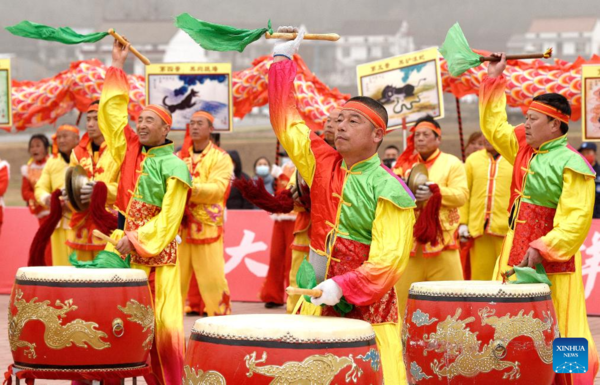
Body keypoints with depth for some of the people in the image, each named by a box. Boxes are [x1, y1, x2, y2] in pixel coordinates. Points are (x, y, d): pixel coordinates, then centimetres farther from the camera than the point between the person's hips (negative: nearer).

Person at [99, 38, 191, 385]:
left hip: (158, 252, -5)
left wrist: (137, 239, -17)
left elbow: (169, 216, -12)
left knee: (162, 321, -7)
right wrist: (118, 66, 13)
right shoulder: (131, 150, 10)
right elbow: (113, 111, 13)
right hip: (126, 244, 5)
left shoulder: (174, 166, -7)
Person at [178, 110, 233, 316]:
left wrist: (191, 187, -26)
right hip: (179, 227, 4)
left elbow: (217, 189, -13)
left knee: (213, 279, -6)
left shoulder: (221, 158, 1)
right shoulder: (180, 157, 17)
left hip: (207, 228, -4)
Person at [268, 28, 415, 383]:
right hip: (318, 299, 5)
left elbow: (388, 260, -17)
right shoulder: (323, 164, 7)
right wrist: (283, 58, 17)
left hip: (367, 305, -5)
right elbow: (287, 121, 15)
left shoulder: (389, 191, -11)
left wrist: (342, 286, -28)